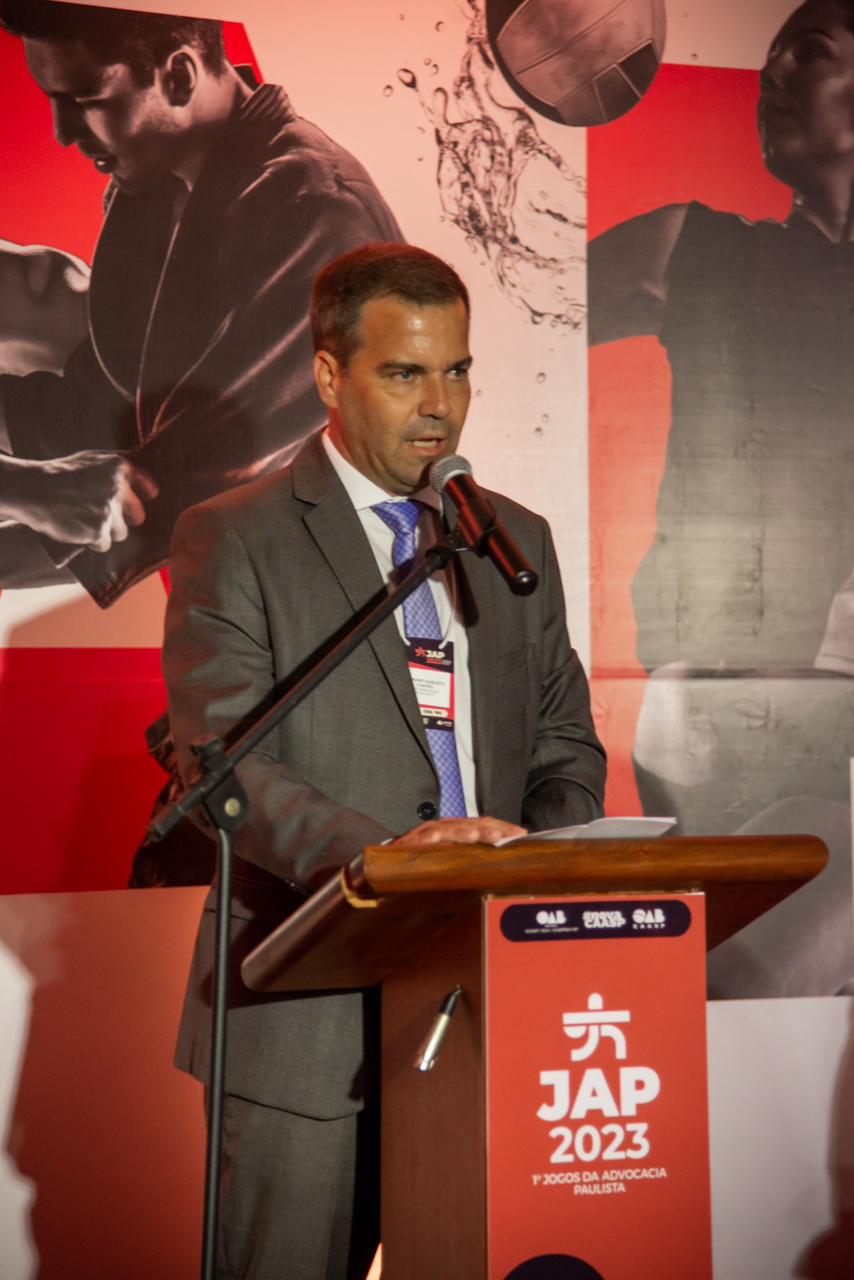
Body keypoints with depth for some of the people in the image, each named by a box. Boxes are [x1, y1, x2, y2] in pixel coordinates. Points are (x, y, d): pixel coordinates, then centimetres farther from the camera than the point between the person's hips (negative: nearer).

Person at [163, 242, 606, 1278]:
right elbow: (222, 766, -13)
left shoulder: (516, 540, 13)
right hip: (307, 1021, -4)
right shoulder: (232, 540, -3)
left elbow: (565, 745, 14)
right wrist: (383, 849, -29)